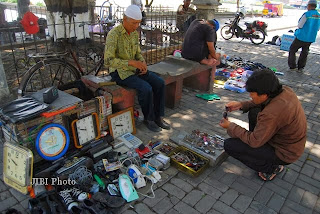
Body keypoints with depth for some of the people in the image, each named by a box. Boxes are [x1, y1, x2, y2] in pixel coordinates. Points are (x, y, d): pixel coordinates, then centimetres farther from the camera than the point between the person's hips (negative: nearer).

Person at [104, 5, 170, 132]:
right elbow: (108, 61, -24)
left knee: (160, 83, -10)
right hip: (119, 72, -7)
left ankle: (158, 117, 1)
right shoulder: (114, 34, -18)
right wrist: (131, 62, -28)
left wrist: (143, 63, -5)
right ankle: (149, 119, -4)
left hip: (135, 69, 7)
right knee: (146, 88, -28)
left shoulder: (135, 33, 6)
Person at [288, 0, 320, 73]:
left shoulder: (306, 14, -15)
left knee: (292, 50, 10)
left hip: (301, 37, -6)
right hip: (311, 38, 6)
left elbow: (299, 25, -13)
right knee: (304, 53, 17)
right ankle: (300, 68, 20)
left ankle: (292, 66, 7)